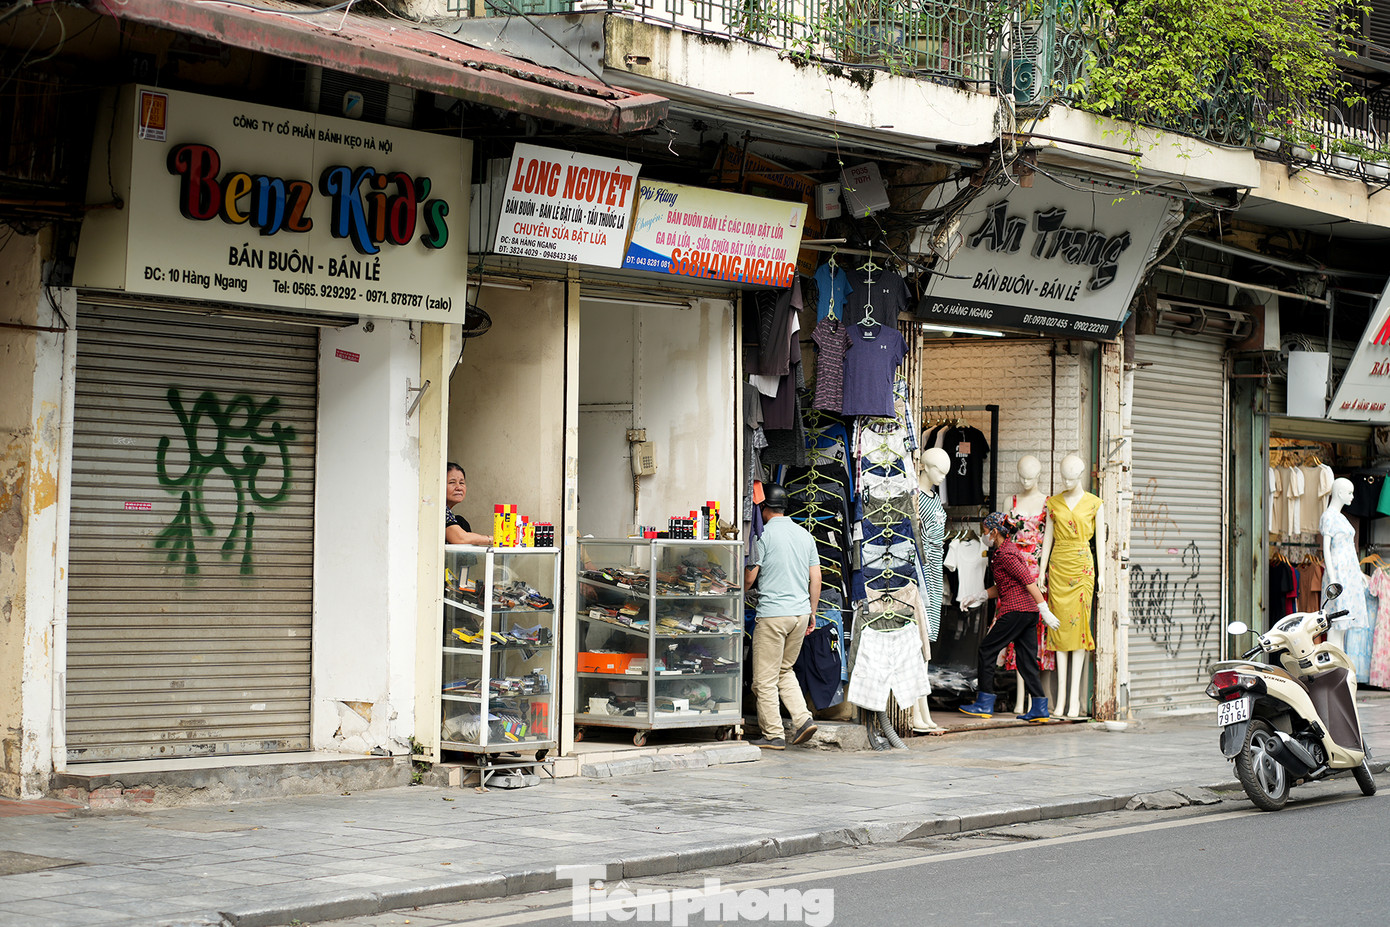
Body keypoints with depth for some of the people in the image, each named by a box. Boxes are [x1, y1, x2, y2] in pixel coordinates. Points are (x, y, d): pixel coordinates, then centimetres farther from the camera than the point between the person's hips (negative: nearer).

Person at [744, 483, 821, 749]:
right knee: (785, 671, 20)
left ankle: (773, 735, 3)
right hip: (800, 612, 7)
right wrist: (812, 613, 19)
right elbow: (815, 578, 11)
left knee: (765, 678, 2)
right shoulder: (805, 534, 10)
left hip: (772, 614, -7)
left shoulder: (763, 534, -8)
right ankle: (802, 719, 4)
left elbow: (749, 577, -8)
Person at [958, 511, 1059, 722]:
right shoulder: (1007, 550, 19)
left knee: (987, 650, 0)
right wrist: (980, 597, 17)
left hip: (1015, 610, -10)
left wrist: (1045, 610, -21)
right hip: (1029, 612, 10)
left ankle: (984, 703, 2)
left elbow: (1029, 581, -18)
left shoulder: (1006, 554, -12)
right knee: (1027, 659, 8)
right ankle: (1039, 708, 4)